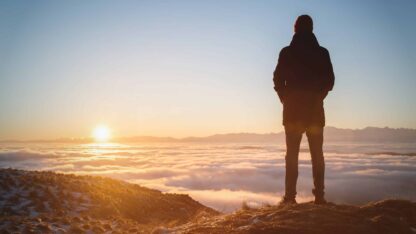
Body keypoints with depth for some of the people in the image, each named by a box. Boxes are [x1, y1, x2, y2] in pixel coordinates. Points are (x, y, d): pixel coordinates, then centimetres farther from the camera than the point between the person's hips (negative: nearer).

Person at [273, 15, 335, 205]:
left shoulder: (286, 52, -1)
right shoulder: (322, 53, 2)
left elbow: (278, 80, -2)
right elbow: (329, 80, 2)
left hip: (292, 110, -1)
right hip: (315, 110, 1)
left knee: (292, 154, 2)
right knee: (317, 154, 6)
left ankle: (290, 196, -2)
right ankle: (319, 195, 3)